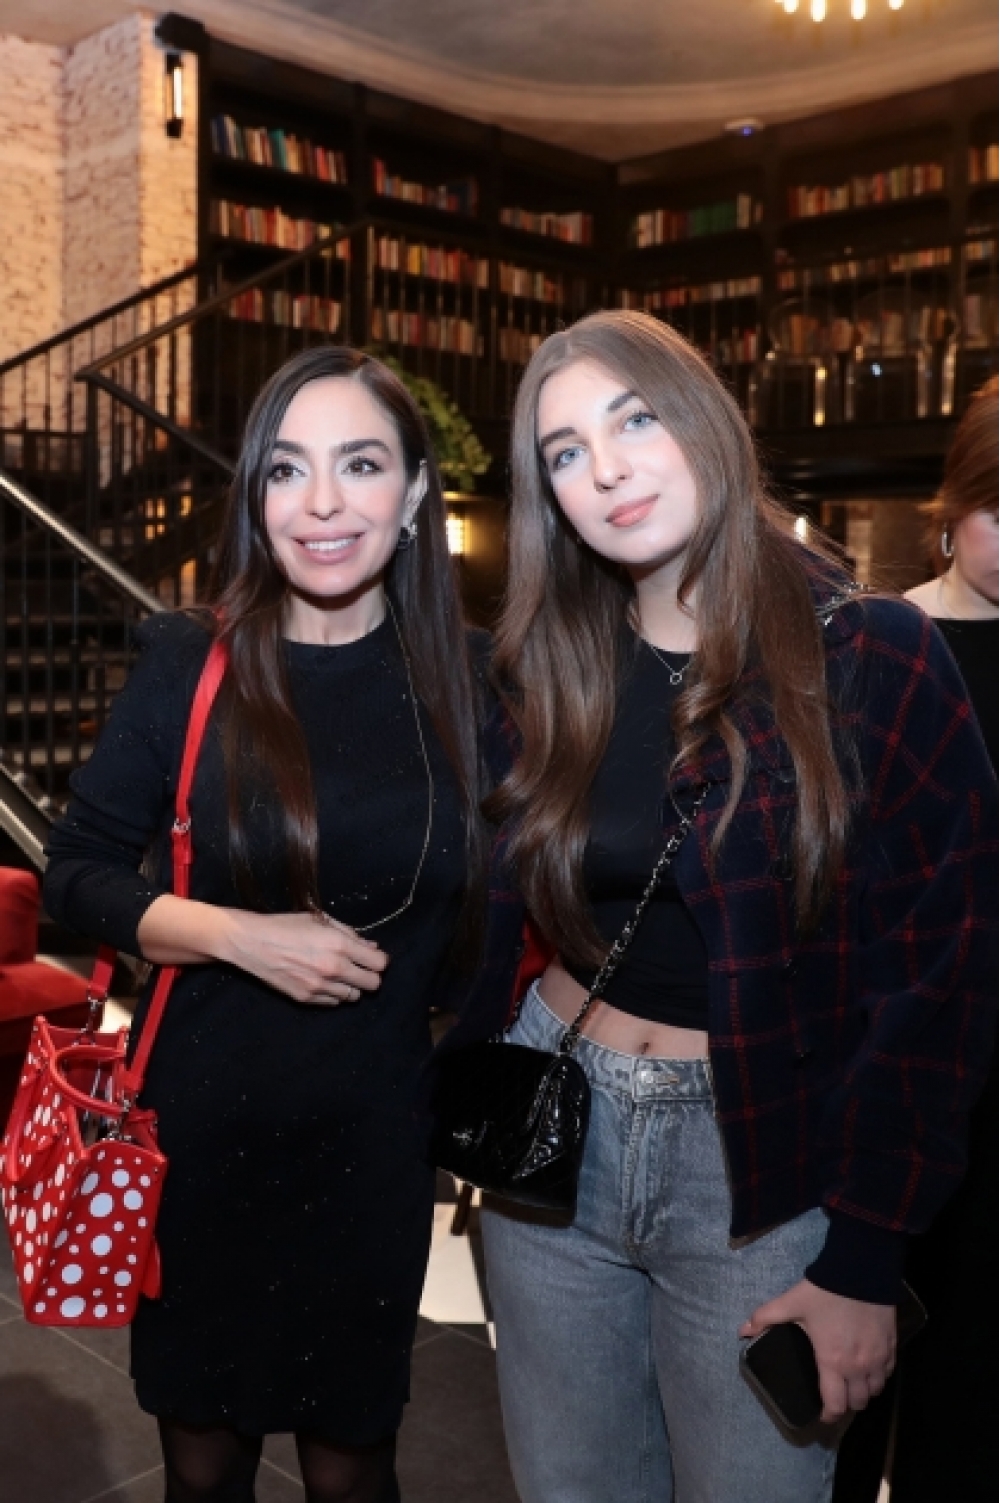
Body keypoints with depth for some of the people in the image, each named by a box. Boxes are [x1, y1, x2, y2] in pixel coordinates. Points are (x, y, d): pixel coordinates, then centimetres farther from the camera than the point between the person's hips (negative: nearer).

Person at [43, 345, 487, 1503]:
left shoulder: (465, 682, -4)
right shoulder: (188, 665, -7)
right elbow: (75, 875, -4)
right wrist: (241, 935, -17)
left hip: (380, 1139, 1)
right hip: (205, 1125, 0)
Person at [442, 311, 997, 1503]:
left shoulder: (874, 657, -12)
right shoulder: (545, 677, 1)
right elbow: (492, 922, 4)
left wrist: (865, 1259, -11)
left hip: (765, 1167, -3)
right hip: (549, 1140, 4)